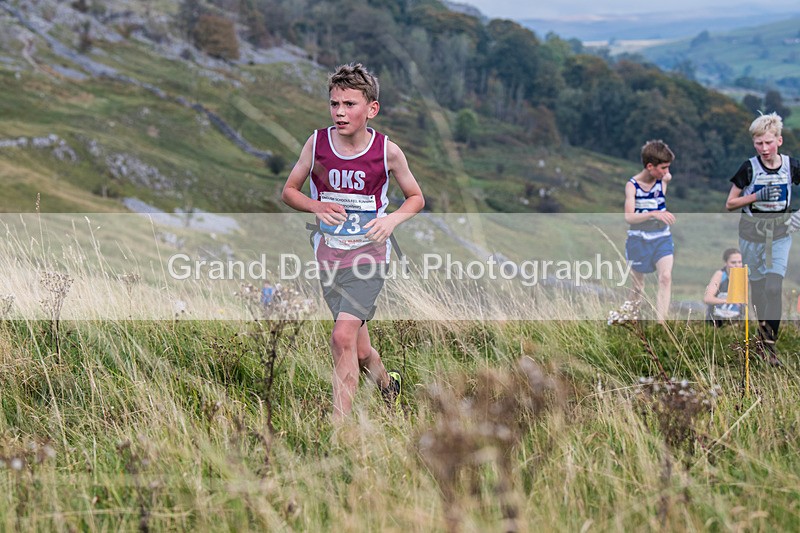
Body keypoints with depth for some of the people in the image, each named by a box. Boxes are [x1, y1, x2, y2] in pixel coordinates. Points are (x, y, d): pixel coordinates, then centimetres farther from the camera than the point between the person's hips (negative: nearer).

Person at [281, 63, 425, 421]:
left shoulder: (387, 151, -8)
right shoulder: (318, 142, -5)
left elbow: (416, 198, 7)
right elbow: (289, 190, 7)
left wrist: (393, 219, -13)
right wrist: (316, 207, -13)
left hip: (368, 253, -3)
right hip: (328, 254, 3)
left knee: (343, 337, -21)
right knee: (359, 351, 11)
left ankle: (338, 425, -16)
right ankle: (388, 385, 43)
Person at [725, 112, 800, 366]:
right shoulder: (749, 168, -10)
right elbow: (730, 204, -5)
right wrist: (757, 196, -19)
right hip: (752, 235, 0)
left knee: (774, 288, -13)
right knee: (757, 289, 8)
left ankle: (770, 343, -7)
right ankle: (762, 330, 29)